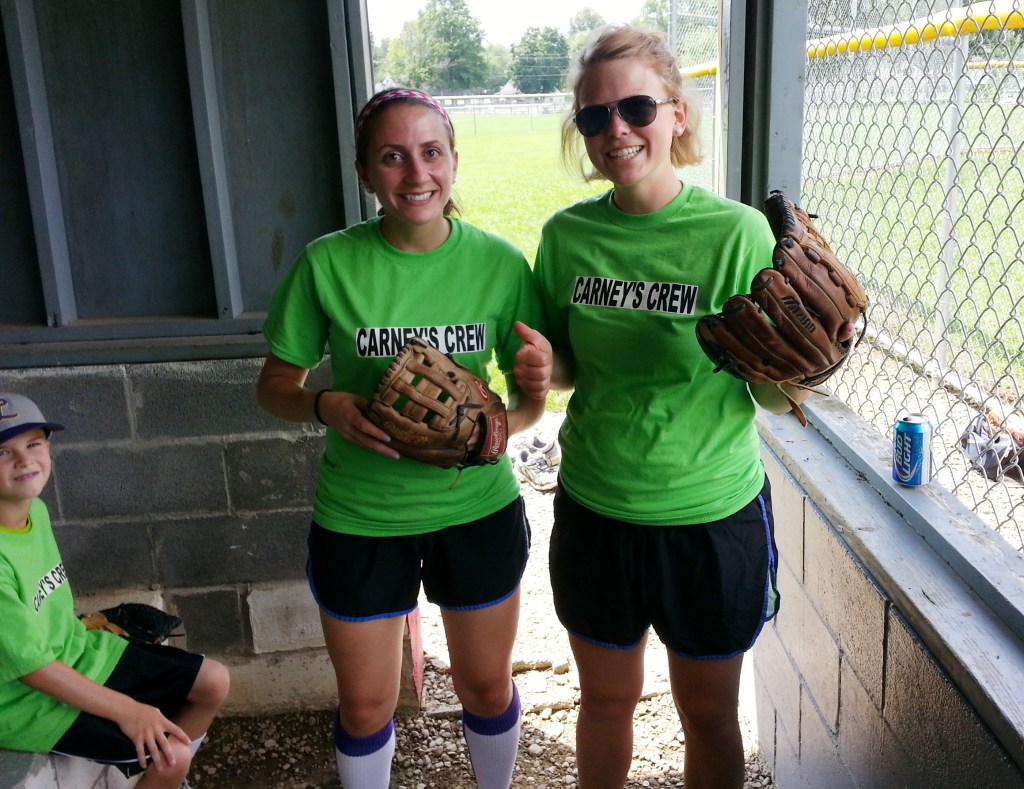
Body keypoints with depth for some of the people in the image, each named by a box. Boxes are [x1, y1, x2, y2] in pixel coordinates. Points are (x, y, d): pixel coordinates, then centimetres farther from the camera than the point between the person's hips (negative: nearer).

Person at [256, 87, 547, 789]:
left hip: (478, 507, 1)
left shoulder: (500, 263, -8)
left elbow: (531, 396, 0)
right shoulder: (328, 264, -11)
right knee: (365, 707, 15)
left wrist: (495, 427, -21)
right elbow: (275, 386, -1)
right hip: (359, 517, -1)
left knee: (488, 687, 20)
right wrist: (326, 407, -22)